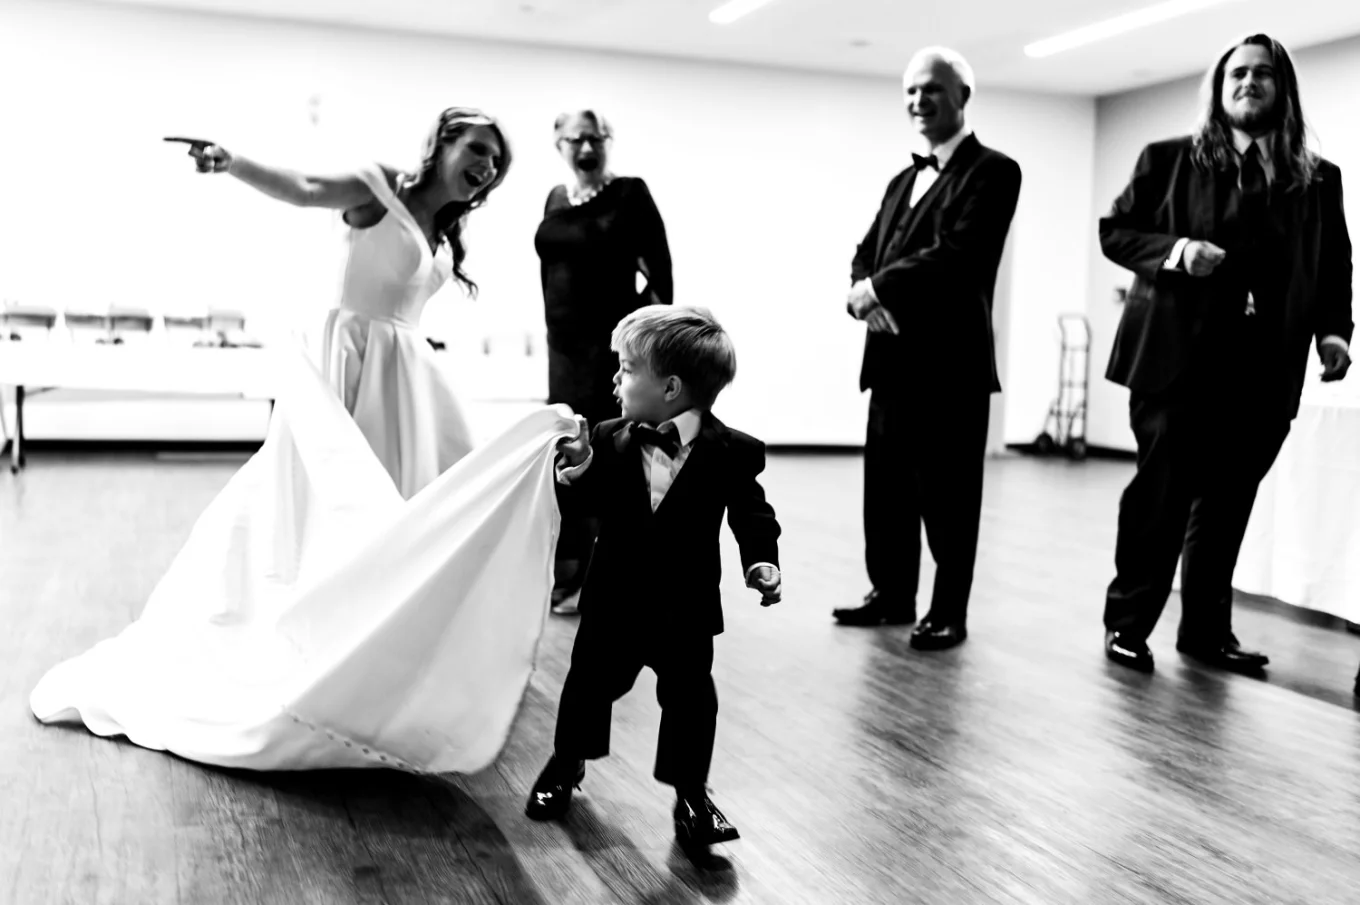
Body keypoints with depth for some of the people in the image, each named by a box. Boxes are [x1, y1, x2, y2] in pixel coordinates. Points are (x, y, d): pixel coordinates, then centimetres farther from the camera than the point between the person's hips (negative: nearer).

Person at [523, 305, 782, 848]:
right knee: (591, 682, 16)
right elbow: (593, 504, 1)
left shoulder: (731, 453, -12)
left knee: (690, 696, 2)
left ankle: (691, 794, 20)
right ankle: (566, 763, 40)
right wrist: (580, 472, -19)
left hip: (686, 607, -3)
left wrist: (762, 563, -25)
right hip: (616, 600, 3)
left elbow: (752, 516, -9)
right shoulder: (611, 441, -3)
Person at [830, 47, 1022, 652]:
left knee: (946, 492, 1)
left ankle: (949, 613, 12)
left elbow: (959, 253, -17)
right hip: (892, 357, 7)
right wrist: (862, 295, -7)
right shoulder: (903, 180, 21)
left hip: (950, 360, -7)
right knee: (885, 484, 12)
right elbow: (866, 253, 15)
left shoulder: (993, 171, -4)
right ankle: (891, 595, 24)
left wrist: (881, 286, -14)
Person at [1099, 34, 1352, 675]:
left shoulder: (1318, 179, 12)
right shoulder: (1169, 160, 6)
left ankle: (1207, 629, 19)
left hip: (1262, 368, 3)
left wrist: (1332, 331, -4)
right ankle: (1127, 622, 10)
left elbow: (1334, 267, 13)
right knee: (1162, 490, -2)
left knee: (1229, 501, 7)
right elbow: (1114, 231, 5)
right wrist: (1176, 251, -13)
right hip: (1177, 355, -3)